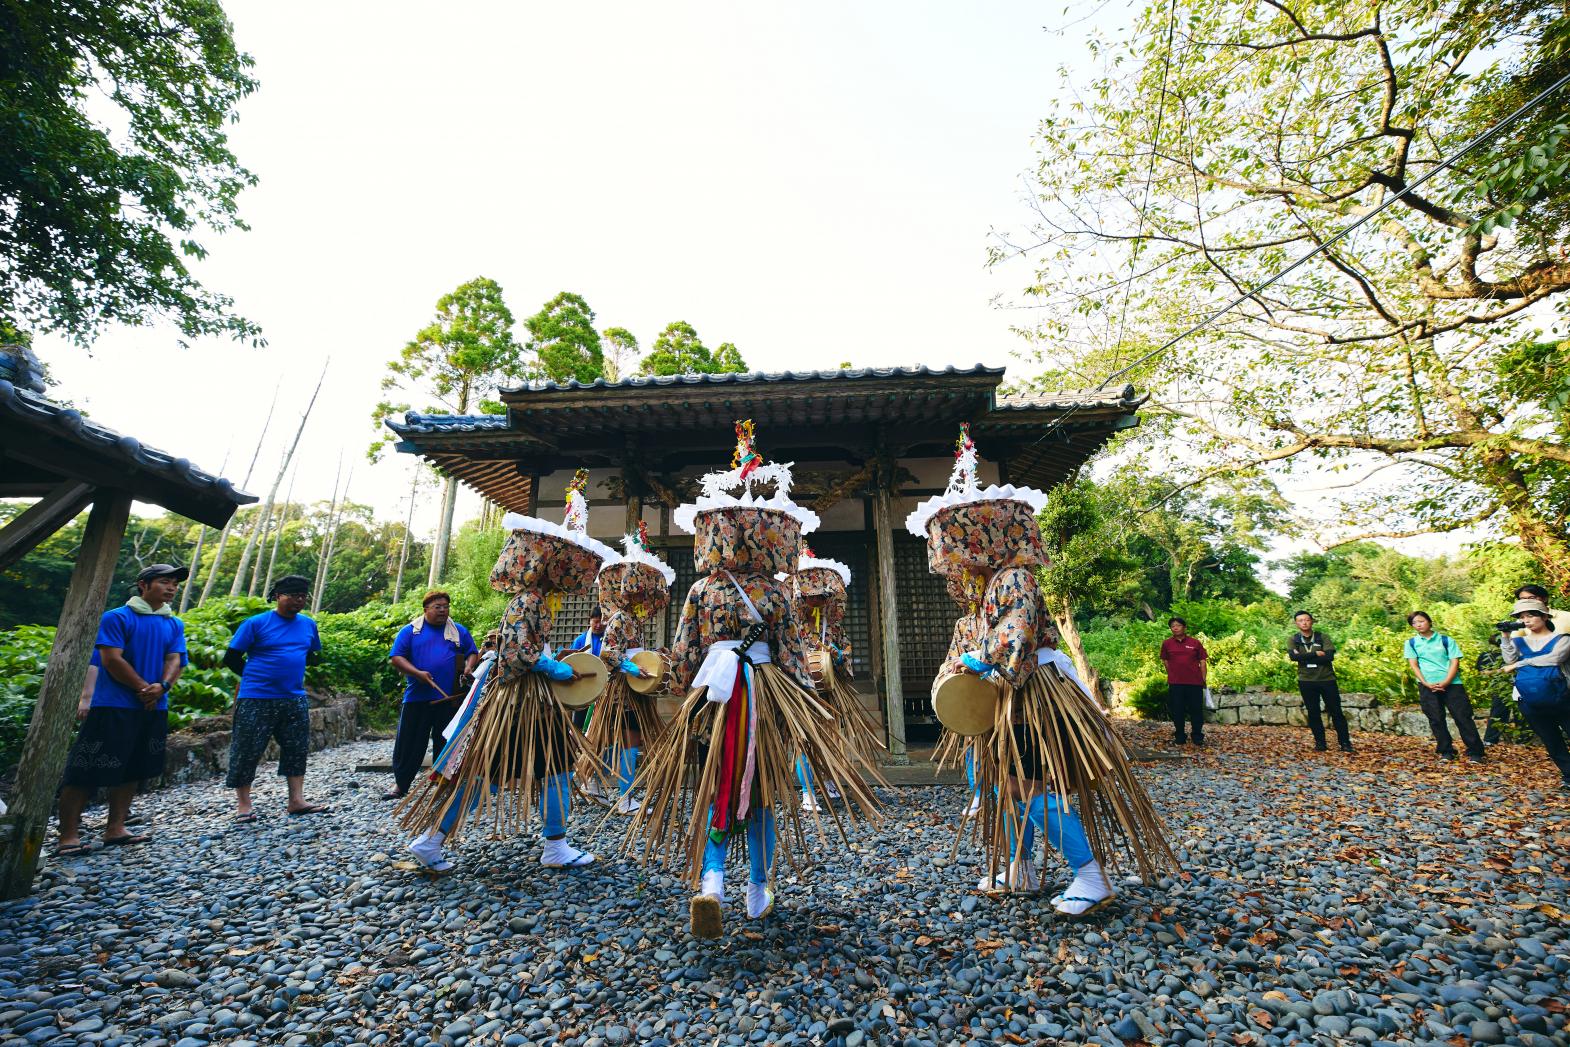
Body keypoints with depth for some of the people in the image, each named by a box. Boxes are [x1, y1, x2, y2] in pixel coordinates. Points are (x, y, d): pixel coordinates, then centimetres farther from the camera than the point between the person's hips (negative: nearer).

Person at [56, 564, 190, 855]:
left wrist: (162, 686, -16)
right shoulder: (116, 618, -6)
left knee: (132, 770, 11)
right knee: (86, 771, -1)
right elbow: (111, 659, -12)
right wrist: (143, 688, -13)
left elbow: (176, 660, 3)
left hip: (154, 709, 6)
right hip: (113, 707, -5)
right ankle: (68, 836, 8)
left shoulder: (174, 625, 10)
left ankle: (115, 828, 19)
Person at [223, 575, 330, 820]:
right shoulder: (256, 623, -6)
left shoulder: (308, 623, 8)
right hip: (256, 699, -4)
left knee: (297, 750, 7)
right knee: (246, 752, 3)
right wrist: (256, 675, 2)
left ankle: (297, 800, 15)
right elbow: (231, 658, -3)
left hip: (295, 699, 5)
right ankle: (243, 805, 19)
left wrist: (292, 666, 7)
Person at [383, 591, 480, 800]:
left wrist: (469, 667, -8)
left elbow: (473, 653, 14)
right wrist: (417, 673, -16)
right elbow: (397, 658, -1)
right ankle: (400, 783, 20)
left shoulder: (459, 631, 9)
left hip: (450, 698, 1)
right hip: (417, 697, -1)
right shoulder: (410, 631, 3)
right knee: (409, 742, 4)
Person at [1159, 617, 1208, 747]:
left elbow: (1202, 662, 4)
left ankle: (1198, 738, 22)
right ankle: (1179, 738, 20)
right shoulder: (1167, 643, 3)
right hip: (1175, 683, 1)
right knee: (1177, 711, 8)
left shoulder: (1195, 642, 0)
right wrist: (1173, 675, 9)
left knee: (1196, 710, 7)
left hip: (1195, 682, -1)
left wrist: (1203, 679, 1)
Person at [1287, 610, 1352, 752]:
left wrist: (1304, 657, -15)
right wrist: (1316, 653, -17)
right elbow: (1293, 656, -16)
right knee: (1313, 713, 8)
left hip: (1327, 680, -1)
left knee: (1336, 712, 6)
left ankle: (1345, 742, 18)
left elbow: (1330, 657, -14)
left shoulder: (1323, 637, -1)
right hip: (1306, 682, 1)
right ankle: (1320, 742, 18)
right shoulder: (1293, 639, 0)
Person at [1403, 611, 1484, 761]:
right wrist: (1426, 684, -9)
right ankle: (1446, 751, 13)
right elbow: (1413, 665, 3)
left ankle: (1475, 751, 8)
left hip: (1451, 683, -1)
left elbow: (1455, 662, -1)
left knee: (1463, 717, -2)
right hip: (1427, 686, 1)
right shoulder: (1411, 642, 7)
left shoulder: (1446, 640, 5)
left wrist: (1445, 682, -12)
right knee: (1436, 719, 4)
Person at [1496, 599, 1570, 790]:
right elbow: (1511, 660, -4)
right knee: (1553, 744, 12)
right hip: (1532, 705, 3)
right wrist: (1505, 636, -8)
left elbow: (1554, 658, -13)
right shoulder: (1520, 640, 11)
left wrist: (1521, 663, -9)